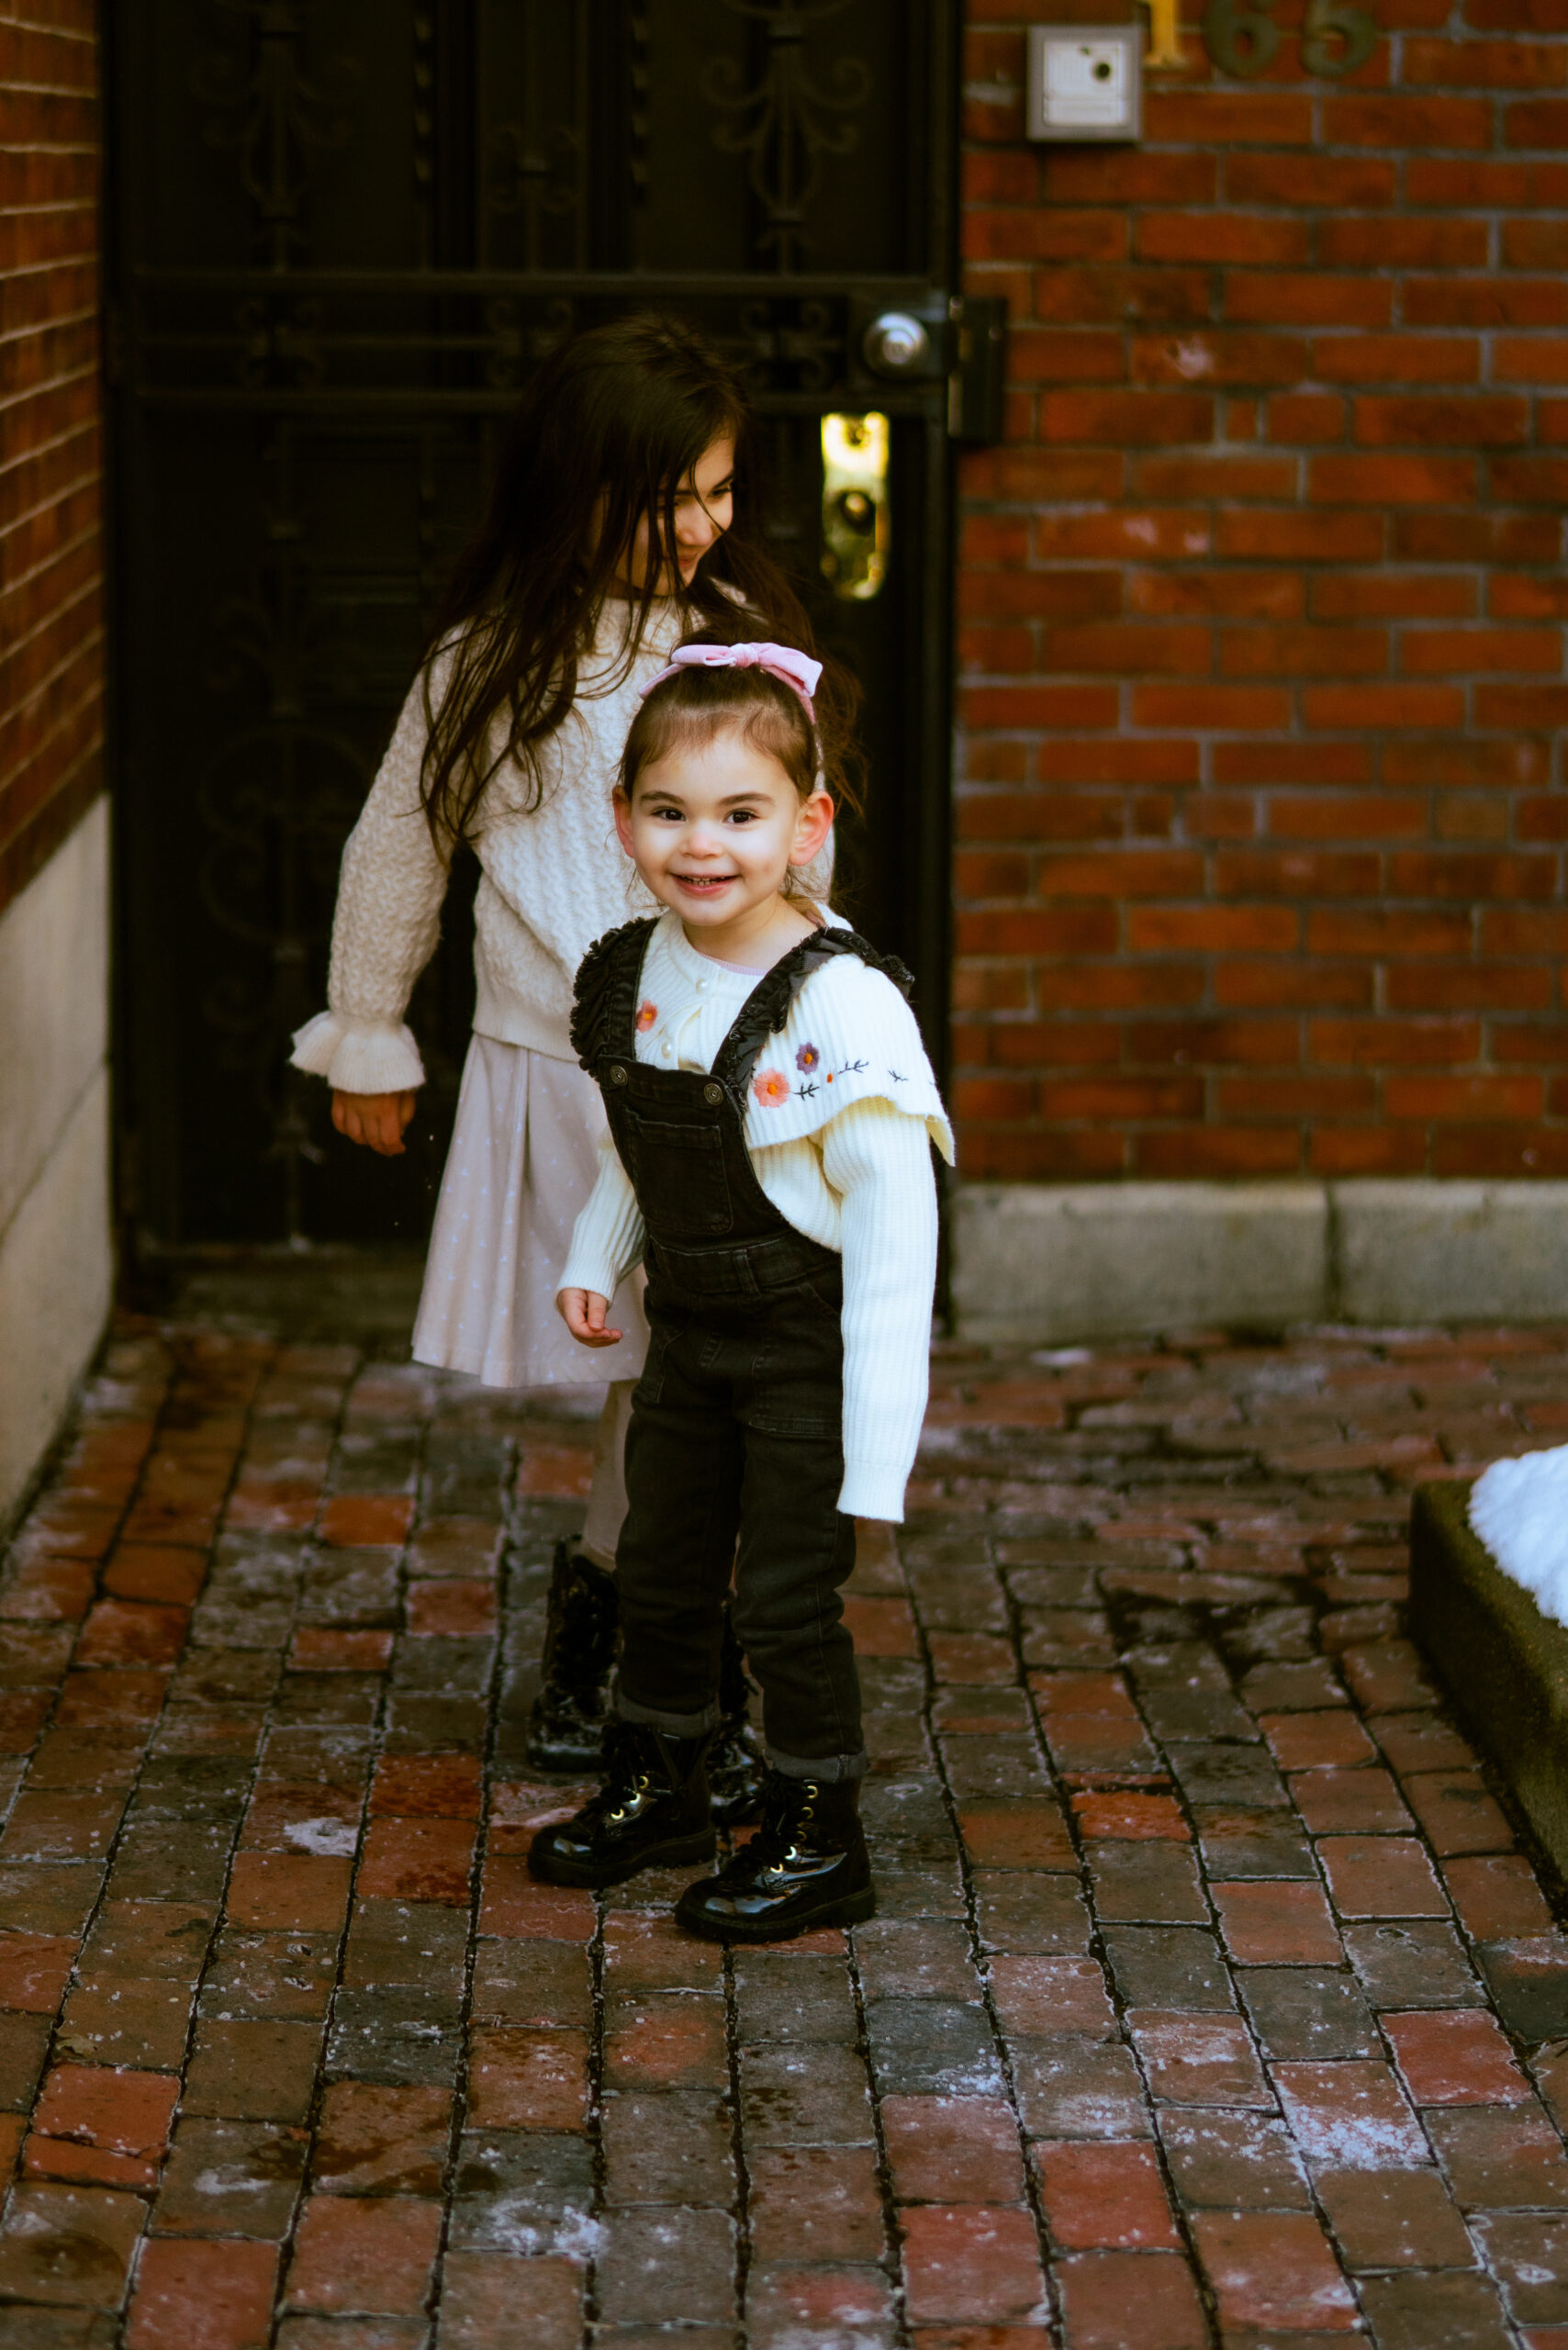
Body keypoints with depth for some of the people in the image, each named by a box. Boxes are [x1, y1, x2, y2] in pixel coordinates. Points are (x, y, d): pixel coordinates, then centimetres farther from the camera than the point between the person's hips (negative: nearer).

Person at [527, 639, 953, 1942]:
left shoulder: (843, 1006, -25)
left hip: (808, 1348, -7)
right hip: (688, 1334, 7)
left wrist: (877, 1442, -23)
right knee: (661, 1571, 20)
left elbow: (893, 1225, -23)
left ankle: (818, 1838, 20)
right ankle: (658, 1785, 40)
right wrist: (593, 1257, 6)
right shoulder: (634, 974, -3)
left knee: (789, 1597, 1)